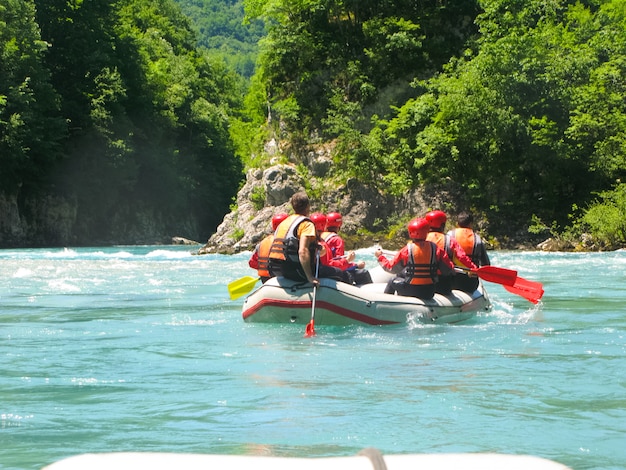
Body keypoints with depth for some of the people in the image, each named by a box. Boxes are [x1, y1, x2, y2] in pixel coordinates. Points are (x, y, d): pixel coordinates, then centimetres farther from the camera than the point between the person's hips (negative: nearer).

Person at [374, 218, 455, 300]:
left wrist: (380, 257, 14)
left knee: (392, 282, 27)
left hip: (410, 291, -3)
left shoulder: (406, 250, -12)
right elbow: (449, 270, -7)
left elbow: (390, 267, -3)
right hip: (429, 294, 3)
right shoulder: (436, 250, -7)